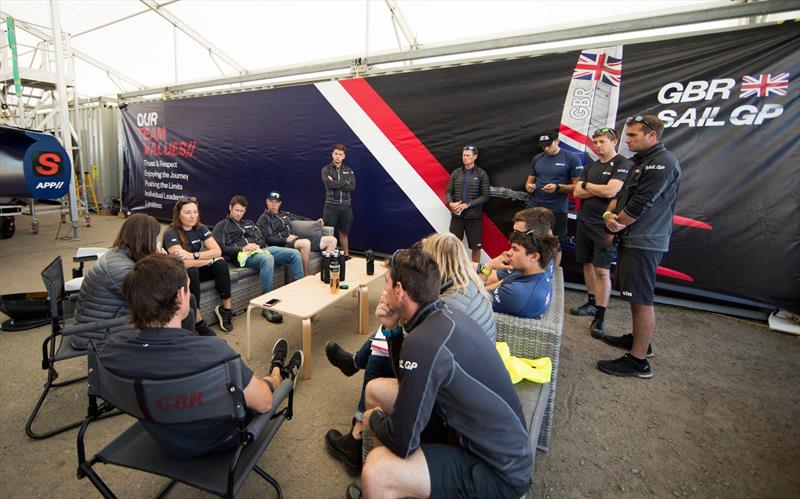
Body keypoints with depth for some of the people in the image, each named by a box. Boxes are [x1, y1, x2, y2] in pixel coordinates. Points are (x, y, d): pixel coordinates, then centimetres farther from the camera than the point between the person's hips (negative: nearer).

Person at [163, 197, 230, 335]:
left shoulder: (200, 228, -6)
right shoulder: (171, 233, -21)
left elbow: (217, 251, -18)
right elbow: (182, 263, -33)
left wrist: (193, 255, -32)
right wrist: (210, 258, -22)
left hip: (196, 270, 5)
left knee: (221, 264, -23)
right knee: (190, 271, -38)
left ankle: (226, 308, -16)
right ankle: (198, 321, -32)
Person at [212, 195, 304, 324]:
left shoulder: (249, 223, 32)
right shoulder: (222, 226, 14)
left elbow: (262, 239, 23)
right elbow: (219, 248, -1)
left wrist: (258, 245, -1)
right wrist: (242, 248, -13)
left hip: (261, 250, 6)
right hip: (243, 255, -6)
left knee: (294, 253, -16)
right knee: (268, 259, -41)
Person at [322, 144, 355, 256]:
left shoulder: (349, 170, 10)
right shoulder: (326, 169, 2)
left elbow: (352, 187, -5)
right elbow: (329, 184, -16)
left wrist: (335, 184, -11)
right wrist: (345, 182, -9)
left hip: (346, 206, 3)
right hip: (331, 206, -2)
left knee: (344, 232, 13)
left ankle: (346, 255, 21)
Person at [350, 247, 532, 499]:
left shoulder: (425, 342, -31)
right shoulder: (447, 315, -4)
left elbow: (402, 442, -22)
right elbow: (408, 381, 10)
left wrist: (374, 419, -1)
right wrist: (392, 329, -5)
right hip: (466, 428, 9)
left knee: (376, 471, -27)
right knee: (376, 389, 9)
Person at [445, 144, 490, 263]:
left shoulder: (482, 174, -3)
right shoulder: (456, 173, 5)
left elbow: (485, 196, -8)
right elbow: (448, 191, 6)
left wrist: (467, 205, -18)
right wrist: (450, 203, -15)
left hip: (474, 217, -2)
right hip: (457, 215, 2)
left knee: (476, 246, 9)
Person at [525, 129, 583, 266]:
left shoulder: (571, 158, -5)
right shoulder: (537, 159, 9)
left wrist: (557, 187, -22)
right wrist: (528, 186, -7)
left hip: (557, 210, -3)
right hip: (534, 207, 4)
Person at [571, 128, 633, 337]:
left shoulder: (623, 164, -5)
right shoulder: (590, 166, 14)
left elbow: (610, 191, -18)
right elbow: (576, 193, 5)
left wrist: (587, 185, -3)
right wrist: (599, 190, -9)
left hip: (605, 225, -7)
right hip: (584, 222, 7)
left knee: (602, 270, -8)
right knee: (587, 263, 13)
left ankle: (599, 317, -1)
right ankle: (591, 303, 28)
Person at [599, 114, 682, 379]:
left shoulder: (662, 163, -14)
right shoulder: (642, 162, 19)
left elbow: (639, 206, -19)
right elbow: (621, 195, 15)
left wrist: (617, 224, -4)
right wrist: (609, 214, -5)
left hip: (644, 243, -10)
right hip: (633, 240, 10)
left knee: (642, 300, -5)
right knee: (635, 295, 19)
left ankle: (638, 360, 3)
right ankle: (637, 339, 35)